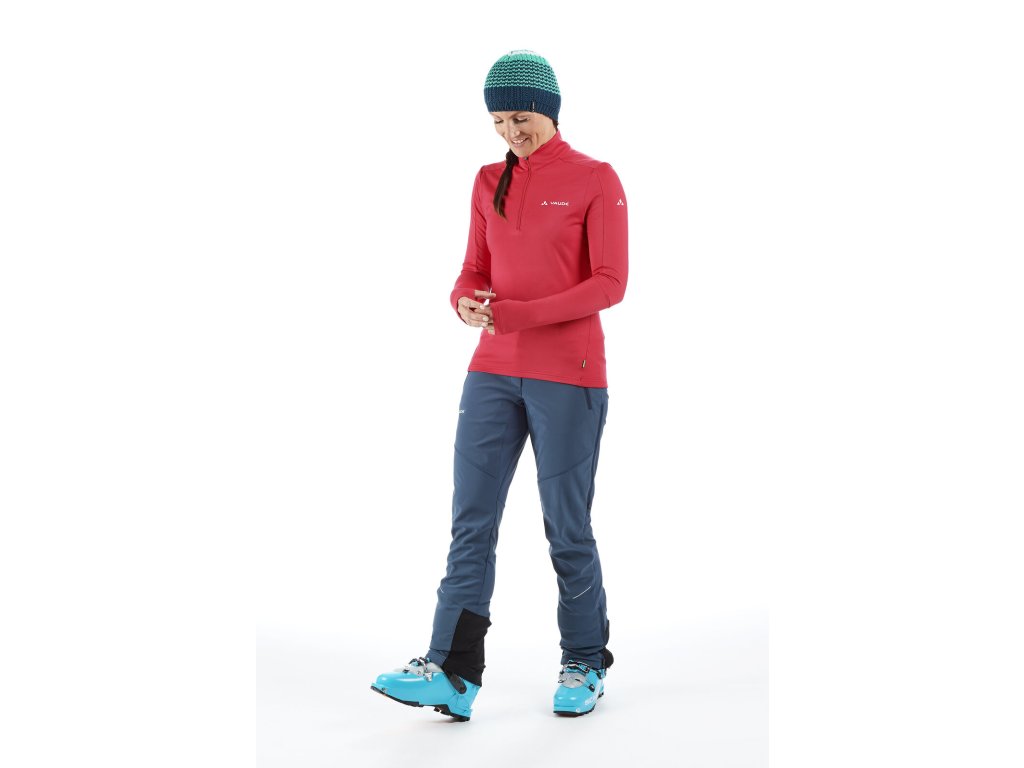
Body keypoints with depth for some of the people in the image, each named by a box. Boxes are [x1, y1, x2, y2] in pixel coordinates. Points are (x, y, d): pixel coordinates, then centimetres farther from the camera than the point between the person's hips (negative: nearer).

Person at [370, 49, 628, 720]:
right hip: (495, 370, 5)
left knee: (567, 528, 2)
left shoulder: (596, 180, -4)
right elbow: (476, 269, 14)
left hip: (567, 375, -5)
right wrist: (464, 301, -11)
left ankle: (586, 666, 20)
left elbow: (610, 284, -10)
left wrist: (517, 315, -20)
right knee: (471, 520, -3)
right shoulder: (491, 183, 12)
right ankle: (453, 676, -3)